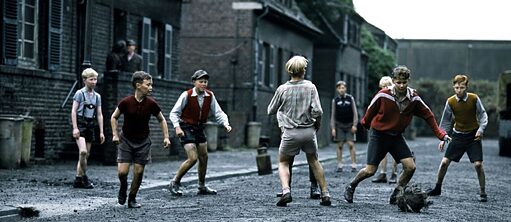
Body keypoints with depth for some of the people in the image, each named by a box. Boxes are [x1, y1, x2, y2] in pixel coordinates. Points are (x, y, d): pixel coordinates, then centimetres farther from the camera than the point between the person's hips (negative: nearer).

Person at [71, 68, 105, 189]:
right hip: (80, 124, -6)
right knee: (83, 151, -22)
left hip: (91, 126, 6)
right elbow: (74, 111, -6)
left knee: (86, 154, 5)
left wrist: (101, 132, 9)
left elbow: (99, 114, 14)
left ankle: (78, 180, 11)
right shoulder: (80, 93, -3)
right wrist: (75, 128, -15)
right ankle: (84, 177, -10)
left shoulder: (97, 96, 13)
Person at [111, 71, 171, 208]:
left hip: (143, 142, 2)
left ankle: (132, 199, 19)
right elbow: (114, 117, 2)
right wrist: (115, 134, -8)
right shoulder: (126, 102, -14)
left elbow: (161, 120, 6)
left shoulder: (151, 104, -9)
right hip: (126, 140, -2)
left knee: (139, 172, 0)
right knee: (122, 172, -10)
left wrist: (166, 137, -3)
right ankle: (123, 188, 24)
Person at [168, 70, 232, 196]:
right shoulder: (187, 95, -17)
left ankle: (202, 187, 27)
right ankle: (175, 183, 0)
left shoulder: (210, 96, -3)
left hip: (199, 128, 6)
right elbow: (174, 113, -12)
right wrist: (177, 127, -25)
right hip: (186, 129, -6)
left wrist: (225, 124, -18)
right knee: (193, 158, -16)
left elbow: (218, 113, 0)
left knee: (204, 157, 12)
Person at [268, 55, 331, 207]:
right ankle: (325, 195, 17)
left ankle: (286, 190, -10)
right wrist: (317, 125, 6)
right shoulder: (310, 87, -5)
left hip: (290, 132, -1)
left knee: (283, 163, 15)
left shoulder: (282, 89, -5)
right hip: (309, 131, 1)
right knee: (314, 161, 20)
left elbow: (271, 111, 6)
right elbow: (317, 111, -12)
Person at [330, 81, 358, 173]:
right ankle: (339, 166, 5)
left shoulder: (350, 98, 1)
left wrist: (354, 125, -6)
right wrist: (333, 128, -1)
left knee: (351, 144, -7)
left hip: (349, 125, -1)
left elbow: (355, 113, 2)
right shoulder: (335, 100, 3)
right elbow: (333, 115, 5)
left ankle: (354, 165, -5)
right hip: (339, 125, 1)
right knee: (339, 145, 0)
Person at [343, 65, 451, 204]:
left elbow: (428, 115, 0)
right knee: (370, 171, -6)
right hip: (378, 135, -3)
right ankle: (351, 187, 22)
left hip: (397, 136, 4)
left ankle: (396, 196, 9)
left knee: (410, 167, -9)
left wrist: (440, 134, -3)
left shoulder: (413, 98, -9)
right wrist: (365, 123, 14)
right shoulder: (383, 95, -19)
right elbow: (371, 110, -2)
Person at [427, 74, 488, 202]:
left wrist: (481, 129, -19)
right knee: (444, 162, -2)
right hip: (458, 135, 2)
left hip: (473, 135, -2)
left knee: (478, 164, -12)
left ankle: (483, 193, 3)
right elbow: (446, 121, 3)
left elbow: (483, 115, -3)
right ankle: (437, 188, 17)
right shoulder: (450, 102, -8)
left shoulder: (474, 99, -13)